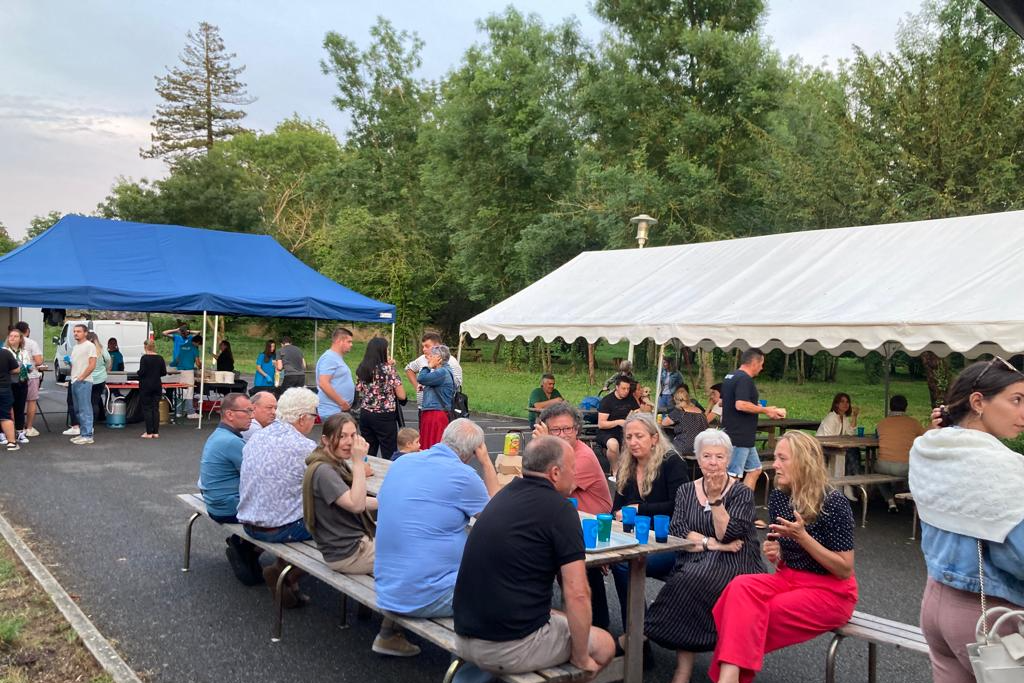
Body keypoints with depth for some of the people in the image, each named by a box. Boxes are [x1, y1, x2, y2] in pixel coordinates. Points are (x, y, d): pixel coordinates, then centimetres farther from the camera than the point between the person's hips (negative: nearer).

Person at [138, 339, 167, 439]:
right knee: (156, 408, 7)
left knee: (147, 409, 2)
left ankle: (149, 432, 1)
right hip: (157, 386, 4)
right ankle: (156, 432, 7)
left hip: (146, 386, -4)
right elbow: (164, 372, 3)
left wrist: (138, 373, 5)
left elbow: (142, 372, -17)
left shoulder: (144, 358, -12)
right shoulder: (160, 358, 1)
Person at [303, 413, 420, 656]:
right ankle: (388, 636, 2)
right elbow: (356, 504, -30)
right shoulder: (322, 470, -22)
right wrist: (359, 461, -29)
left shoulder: (338, 464, 10)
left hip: (358, 540, 10)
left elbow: (360, 502, 16)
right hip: (346, 553, -10)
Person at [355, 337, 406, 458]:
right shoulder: (388, 369, -12)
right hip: (384, 417, -6)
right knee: (389, 456, 0)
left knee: (368, 454, 10)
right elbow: (402, 396, -11)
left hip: (365, 415, 6)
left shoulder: (361, 369, 3)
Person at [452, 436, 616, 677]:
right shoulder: (559, 508, -13)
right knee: (604, 644, 15)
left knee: (565, 620, 28)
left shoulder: (506, 494, 9)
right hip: (510, 648, -7)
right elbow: (577, 594, -16)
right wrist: (581, 658, -4)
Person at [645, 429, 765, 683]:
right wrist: (712, 543, -13)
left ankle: (640, 633, -17)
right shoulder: (686, 491, 11)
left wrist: (715, 498, -15)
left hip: (733, 567, -2)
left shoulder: (742, 493, 2)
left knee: (692, 582, -32)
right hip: (694, 565, 3)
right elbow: (676, 532, -2)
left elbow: (727, 535, -11)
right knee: (688, 581, -31)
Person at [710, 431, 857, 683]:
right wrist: (773, 551, -8)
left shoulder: (834, 503, -17)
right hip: (789, 578, 6)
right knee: (742, 586, -26)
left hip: (831, 592, -6)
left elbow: (845, 570, -15)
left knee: (751, 615, -26)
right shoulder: (778, 496, 2)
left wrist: (801, 536, -24)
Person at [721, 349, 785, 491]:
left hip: (744, 438, 10)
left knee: (754, 470, 17)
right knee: (733, 475, -6)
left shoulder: (730, 377, 14)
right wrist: (765, 410, -17)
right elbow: (741, 405, -28)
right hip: (739, 437, -10)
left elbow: (721, 402, 22)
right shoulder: (744, 379, -17)